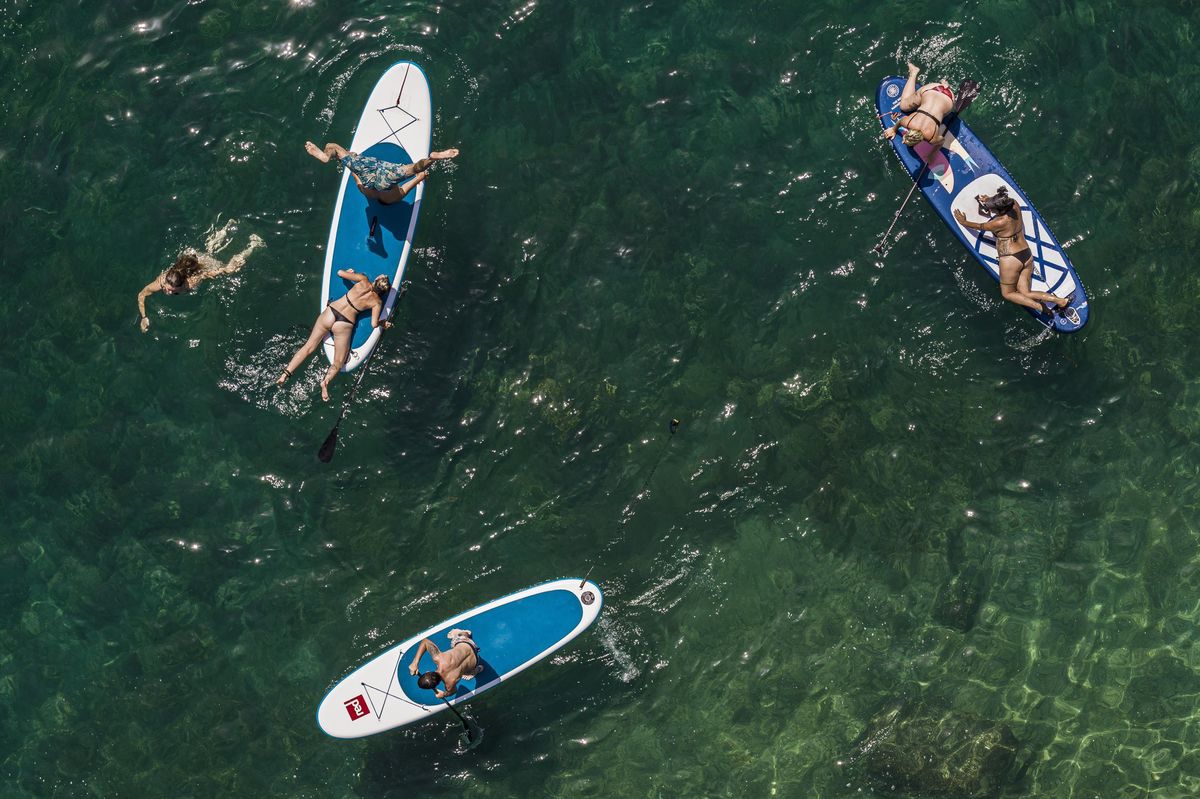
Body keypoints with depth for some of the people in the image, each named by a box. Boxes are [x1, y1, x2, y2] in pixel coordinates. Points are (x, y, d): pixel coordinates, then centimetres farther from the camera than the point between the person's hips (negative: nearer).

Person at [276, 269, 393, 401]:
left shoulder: (363, 280, -3)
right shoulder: (377, 302, -5)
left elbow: (340, 272, 3)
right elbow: (374, 324, -9)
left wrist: (349, 272, 25)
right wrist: (384, 324, 12)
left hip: (330, 313, 2)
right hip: (344, 325, -2)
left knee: (308, 347, 10)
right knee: (338, 363, 9)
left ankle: (285, 374, 1)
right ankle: (326, 381, -21)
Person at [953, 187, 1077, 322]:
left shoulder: (1001, 222, -23)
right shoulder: (1014, 205, -5)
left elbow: (979, 226, -5)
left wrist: (964, 222, 11)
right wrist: (989, 200, 17)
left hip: (1011, 260, -8)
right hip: (1027, 255, 8)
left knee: (1007, 293, 12)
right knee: (1025, 293, 11)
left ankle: (1041, 308, -7)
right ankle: (1061, 301, -8)